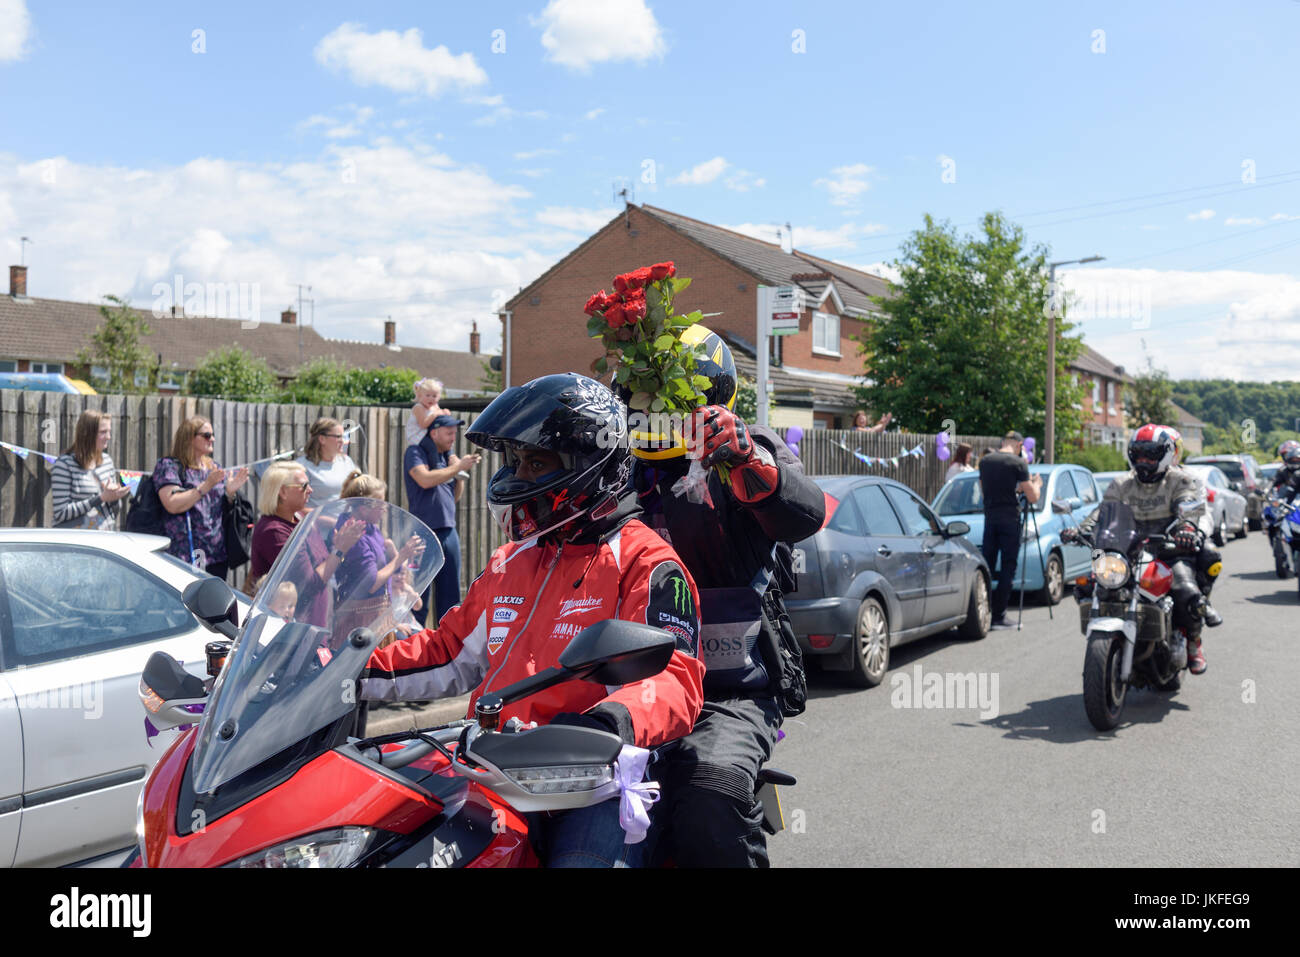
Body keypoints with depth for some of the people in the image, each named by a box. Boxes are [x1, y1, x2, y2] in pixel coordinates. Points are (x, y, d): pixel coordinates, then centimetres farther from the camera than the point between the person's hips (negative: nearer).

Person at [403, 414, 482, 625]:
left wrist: (460, 475, 5)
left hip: (449, 531, 7)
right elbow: (425, 479, -19)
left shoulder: (448, 456, 17)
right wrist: (458, 467, -15)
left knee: (450, 596, 9)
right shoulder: (416, 453, -1)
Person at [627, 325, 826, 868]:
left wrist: (748, 461, -36)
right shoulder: (623, 472, 17)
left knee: (707, 805, -31)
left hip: (734, 695, -4)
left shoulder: (753, 456, 3)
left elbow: (804, 517, -17)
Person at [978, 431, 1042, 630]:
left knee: (986, 566, 11)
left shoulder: (985, 461, 9)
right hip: (1010, 519, -5)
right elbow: (1033, 497, -5)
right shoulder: (1018, 463, -7)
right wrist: (1036, 484, 16)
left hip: (989, 518, 5)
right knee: (1008, 568, 1)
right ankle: (998, 617, -1)